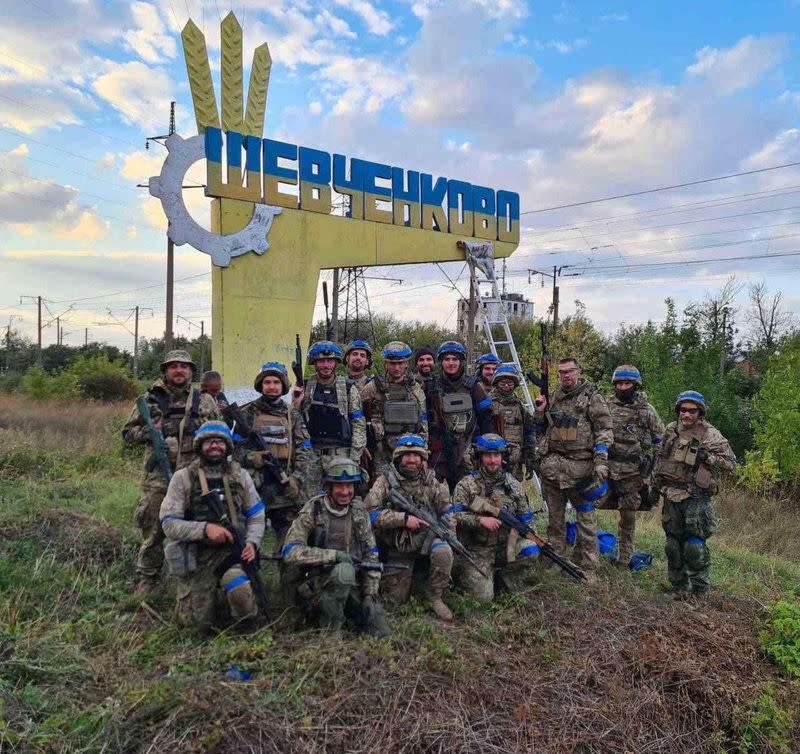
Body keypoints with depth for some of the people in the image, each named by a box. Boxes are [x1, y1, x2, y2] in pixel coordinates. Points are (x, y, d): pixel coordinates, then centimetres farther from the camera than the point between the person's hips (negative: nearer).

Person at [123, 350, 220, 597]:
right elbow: (127, 432, 11)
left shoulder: (204, 400, 11)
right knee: (152, 529, 3)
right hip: (158, 474, 0)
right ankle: (147, 580, 18)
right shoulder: (150, 399, 8)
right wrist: (146, 433, -8)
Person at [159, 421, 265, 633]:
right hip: (196, 557, -1)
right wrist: (205, 528, -22)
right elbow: (169, 524, -8)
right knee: (200, 623, -1)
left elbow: (256, 515, 8)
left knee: (244, 602, -26)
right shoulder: (183, 478, -3)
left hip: (232, 551, 1)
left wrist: (251, 542, -10)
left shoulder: (239, 475, 4)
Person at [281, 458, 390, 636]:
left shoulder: (358, 510, 2)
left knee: (381, 632, -11)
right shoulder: (313, 511, -12)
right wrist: (335, 555, -25)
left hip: (352, 584, 4)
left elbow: (371, 554, 4)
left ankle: (345, 612, 15)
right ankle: (329, 628, -14)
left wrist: (369, 595, -5)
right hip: (317, 583, -4)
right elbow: (291, 552, -21)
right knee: (344, 570, -35)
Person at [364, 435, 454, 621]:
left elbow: (448, 510, 4)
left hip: (425, 539, 1)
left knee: (443, 551, -31)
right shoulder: (385, 481, -8)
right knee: (398, 599, 0)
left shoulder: (431, 481, 0)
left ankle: (434, 598, -8)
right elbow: (370, 512, -19)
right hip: (397, 548, -1)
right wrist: (404, 519, -25)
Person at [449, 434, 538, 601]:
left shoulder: (513, 484, 5)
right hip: (477, 549, -3)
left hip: (506, 545, 3)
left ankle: (504, 574, 4)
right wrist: (481, 520, -26)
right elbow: (455, 515, -14)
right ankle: (464, 572, 17)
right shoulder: (466, 485, -7)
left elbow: (525, 517, 11)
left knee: (531, 551, -24)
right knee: (484, 596, -15)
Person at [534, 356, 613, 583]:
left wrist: (601, 462, -16)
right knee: (555, 516, 12)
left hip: (580, 466, -5)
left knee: (586, 517, 0)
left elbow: (605, 430, -6)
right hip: (552, 464, 5)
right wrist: (540, 412, 6)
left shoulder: (592, 396, -1)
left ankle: (588, 568, 8)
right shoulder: (554, 396, 14)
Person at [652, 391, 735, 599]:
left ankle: (700, 591, 7)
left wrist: (709, 458, -19)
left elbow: (731, 462, -4)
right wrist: (655, 482, 18)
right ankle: (679, 589, 24)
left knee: (694, 546, -7)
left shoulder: (710, 435, -6)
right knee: (673, 544, 10)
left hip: (696, 497, -5)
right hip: (671, 496, 5)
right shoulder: (671, 430, 8)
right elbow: (660, 457, 21)